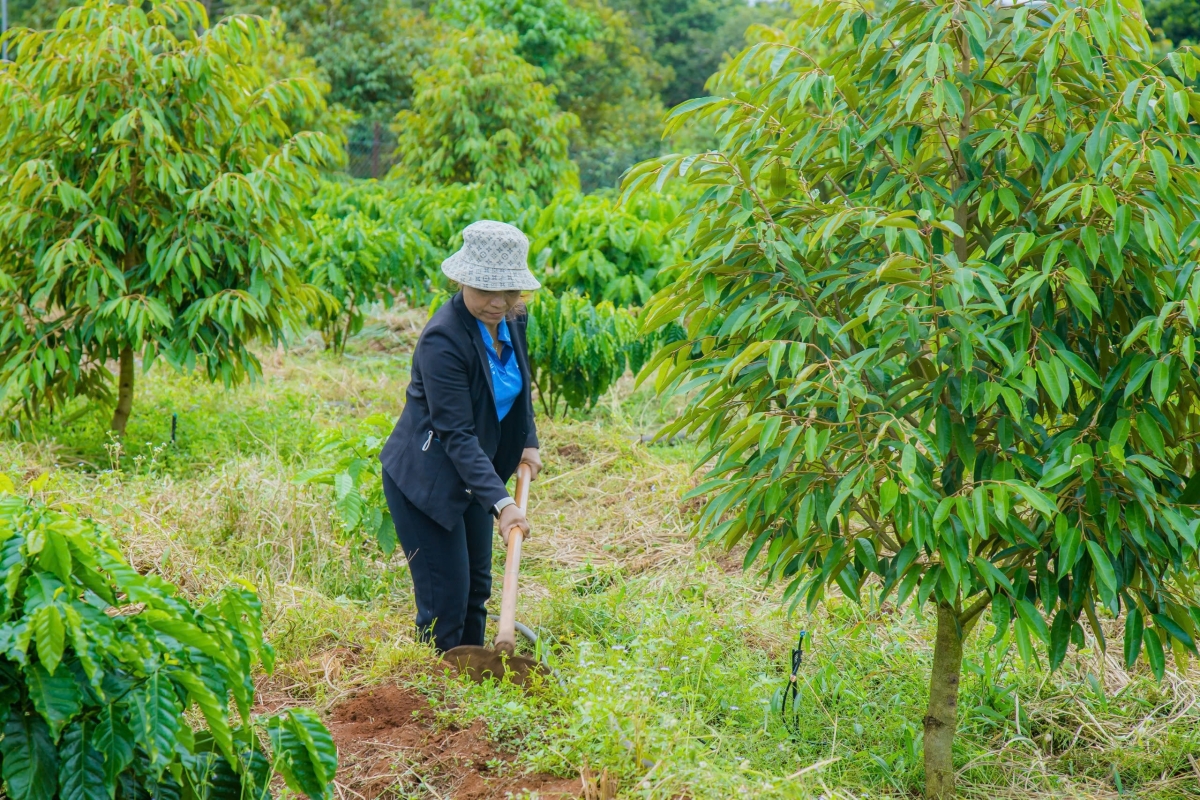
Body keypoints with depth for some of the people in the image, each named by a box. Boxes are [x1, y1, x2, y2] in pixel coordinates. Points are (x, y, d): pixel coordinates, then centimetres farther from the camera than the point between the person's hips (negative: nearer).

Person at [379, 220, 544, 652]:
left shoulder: (511, 320, -3)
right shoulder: (443, 339, -27)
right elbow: (457, 435, -29)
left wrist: (528, 442, 8)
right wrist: (500, 503, -36)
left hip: (472, 475, 8)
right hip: (425, 479, -8)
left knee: (477, 589, 16)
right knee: (445, 602, -7)